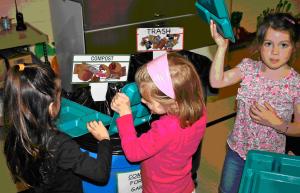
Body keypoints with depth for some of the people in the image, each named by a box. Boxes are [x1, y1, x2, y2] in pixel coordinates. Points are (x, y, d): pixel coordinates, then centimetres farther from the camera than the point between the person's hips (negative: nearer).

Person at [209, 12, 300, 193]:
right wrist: (222, 46, -25)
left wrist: (277, 123, -29)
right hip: (238, 149, 2)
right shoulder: (249, 68, -10)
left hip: (269, 157, -2)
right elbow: (216, 81, -20)